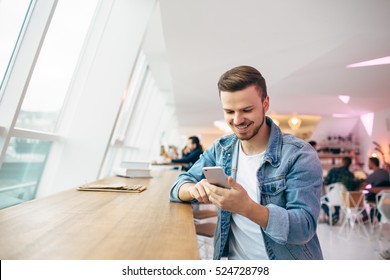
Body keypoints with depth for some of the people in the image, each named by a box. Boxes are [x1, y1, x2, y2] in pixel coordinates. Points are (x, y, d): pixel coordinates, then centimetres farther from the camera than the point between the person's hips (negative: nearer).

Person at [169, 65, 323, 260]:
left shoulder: (300, 155, -11)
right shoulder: (220, 149, 2)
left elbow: (304, 228, -17)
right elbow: (179, 185, 2)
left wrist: (246, 207, -32)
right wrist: (196, 189, -20)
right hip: (236, 262, 3)